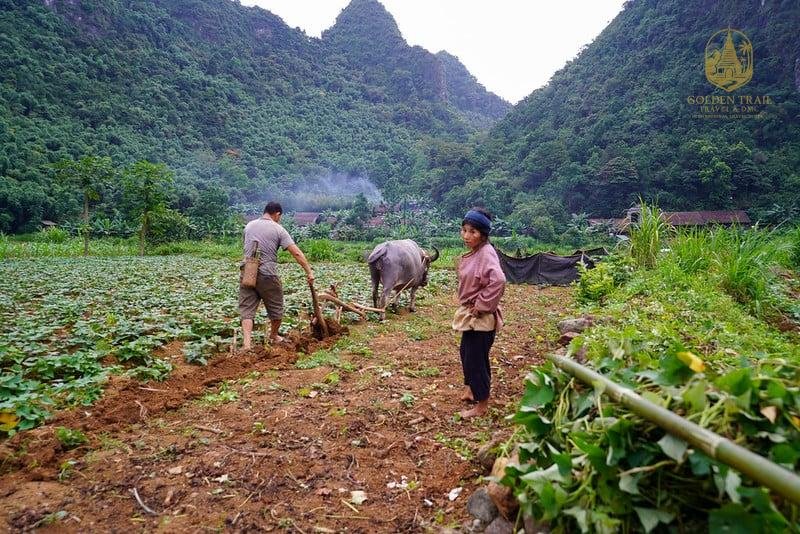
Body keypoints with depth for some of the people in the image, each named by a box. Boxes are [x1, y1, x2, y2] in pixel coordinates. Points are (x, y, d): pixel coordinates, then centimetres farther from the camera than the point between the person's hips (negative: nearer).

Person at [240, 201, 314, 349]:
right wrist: (309, 272, -7)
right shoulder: (278, 229, -4)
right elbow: (297, 253, -9)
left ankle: (246, 343, -8)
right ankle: (274, 337, 35)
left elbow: (248, 247, 16)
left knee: (247, 310, 5)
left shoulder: (249, 226, 10)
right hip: (267, 276, -4)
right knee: (276, 309, 17)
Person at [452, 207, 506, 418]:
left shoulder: (486, 253, -22)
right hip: (469, 314, 9)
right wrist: (467, 306, 10)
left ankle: (481, 405, 19)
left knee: (475, 359, 3)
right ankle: (472, 389, 44)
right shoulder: (473, 252, 6)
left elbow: (498, 281, -37)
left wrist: (481, 306, -25)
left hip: (481, 317, -9)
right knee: (467, 353, 24)